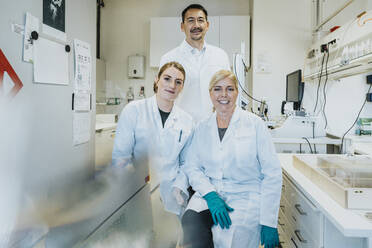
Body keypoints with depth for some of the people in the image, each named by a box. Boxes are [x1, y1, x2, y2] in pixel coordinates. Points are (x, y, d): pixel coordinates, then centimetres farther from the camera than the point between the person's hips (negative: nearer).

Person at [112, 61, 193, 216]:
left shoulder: (186, 121, 8)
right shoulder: (134, 110, 0)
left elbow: (186, 163, 12)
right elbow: (120, 156, -2)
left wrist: (179, 188, -5)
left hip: (169, 194, 2)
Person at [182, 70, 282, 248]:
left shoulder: (255, 124, -2)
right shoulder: (202, 128, 9)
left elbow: (272, 174, -4)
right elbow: (191, 166, 6)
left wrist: (269, 223, -8)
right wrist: (210, 194, -14)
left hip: (245, 196, -2)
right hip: (209, 192, 3)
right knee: (189, 221, -26)